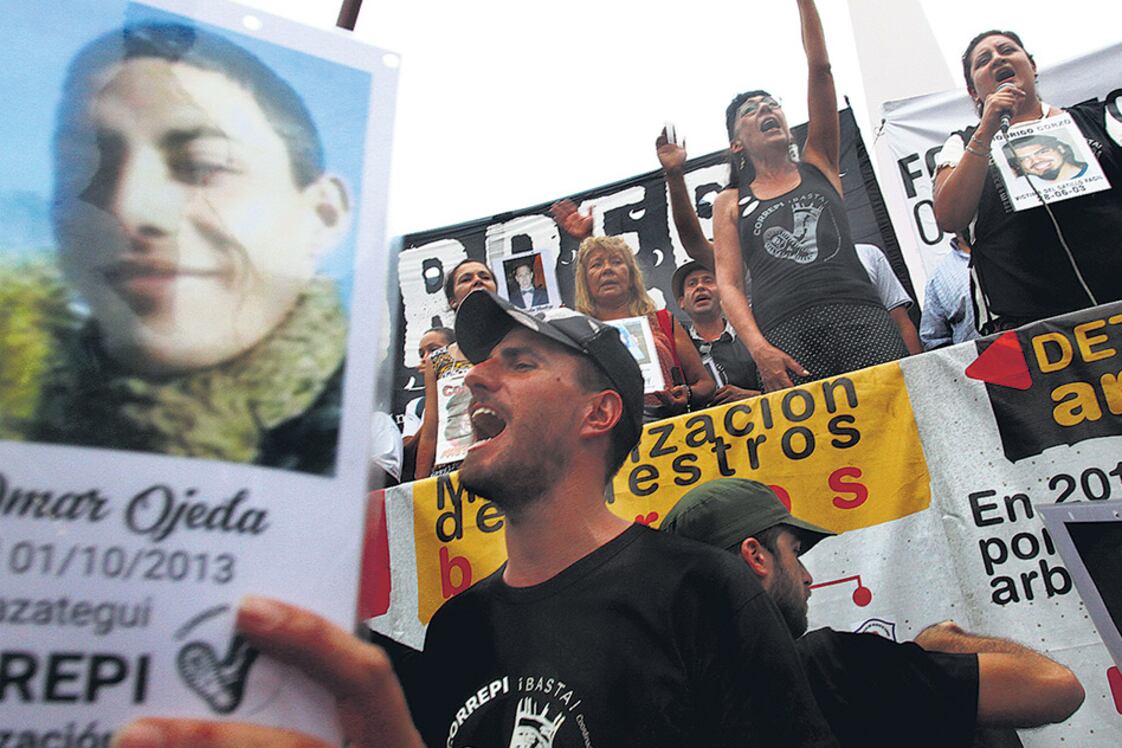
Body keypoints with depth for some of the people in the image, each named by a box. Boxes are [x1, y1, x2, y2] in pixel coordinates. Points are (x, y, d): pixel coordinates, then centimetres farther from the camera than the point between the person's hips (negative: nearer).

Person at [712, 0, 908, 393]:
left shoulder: (819, 165, 23)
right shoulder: (731, 203, 19)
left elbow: (820, 70, 17)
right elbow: (729, 283, 6)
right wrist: (758, 348, -9)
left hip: (859, 315, 1)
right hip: (785, 332, -1)